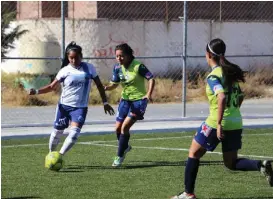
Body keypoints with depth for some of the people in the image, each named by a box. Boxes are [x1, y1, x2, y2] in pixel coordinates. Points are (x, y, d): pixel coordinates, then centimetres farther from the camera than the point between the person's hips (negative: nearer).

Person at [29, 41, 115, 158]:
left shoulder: (89, 68, 0)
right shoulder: (65, 71, -2)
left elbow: (99, 85, 9)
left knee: (74, 132, -19)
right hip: (64, 106, 0)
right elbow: (52, 87, 0)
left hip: (80, 107, 0)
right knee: (57, 131, 6)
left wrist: (105, 103, 8)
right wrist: (36, 92, -15)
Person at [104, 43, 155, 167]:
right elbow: (115, 84, 7)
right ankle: (125, 147, 37)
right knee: (118, 128, 6)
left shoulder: (138, 66, -18)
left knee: (125, 126, -15)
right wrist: (107, 88, -16)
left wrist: (148, 94, -29)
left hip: (138, 100, -6)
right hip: (125, 99, 6)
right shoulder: (117, 67, -2)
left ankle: (119, 156, -3)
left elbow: (151, 79, -15)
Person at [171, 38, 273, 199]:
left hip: (217, 122, -7)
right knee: (231, 163, 15)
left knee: (194, 153, 11)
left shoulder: (213, 76, -13)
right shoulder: (230, 72, 11)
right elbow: (240, 97, 20)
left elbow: (222, 97, -28)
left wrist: (219, 124, -29)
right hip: (236, 123, 7)